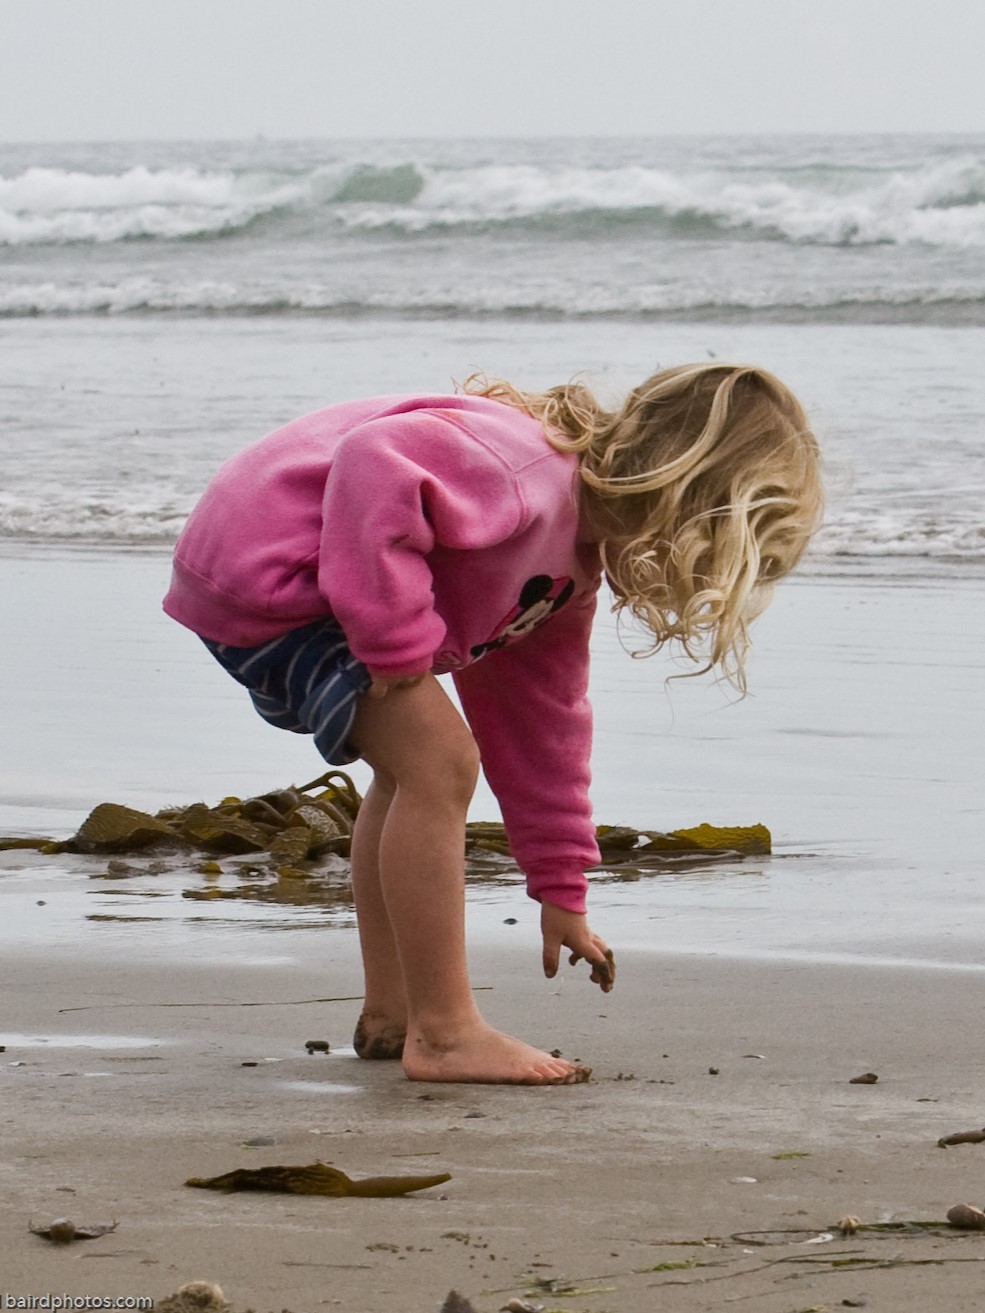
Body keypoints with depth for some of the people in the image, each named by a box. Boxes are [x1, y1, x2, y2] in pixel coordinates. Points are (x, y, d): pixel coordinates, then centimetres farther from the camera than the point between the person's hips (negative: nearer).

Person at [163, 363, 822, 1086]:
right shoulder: (526, 474, -24)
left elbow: (540, 723, 20)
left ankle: (390, 1015, 29)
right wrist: (396, 639, -30)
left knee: (413, 767, 21)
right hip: (260, 570, -11)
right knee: (438, 762, -15)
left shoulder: (575, 561, 11)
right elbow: (376, 463, -39)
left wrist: (562, 891, 24)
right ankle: (443, 1034, -10)